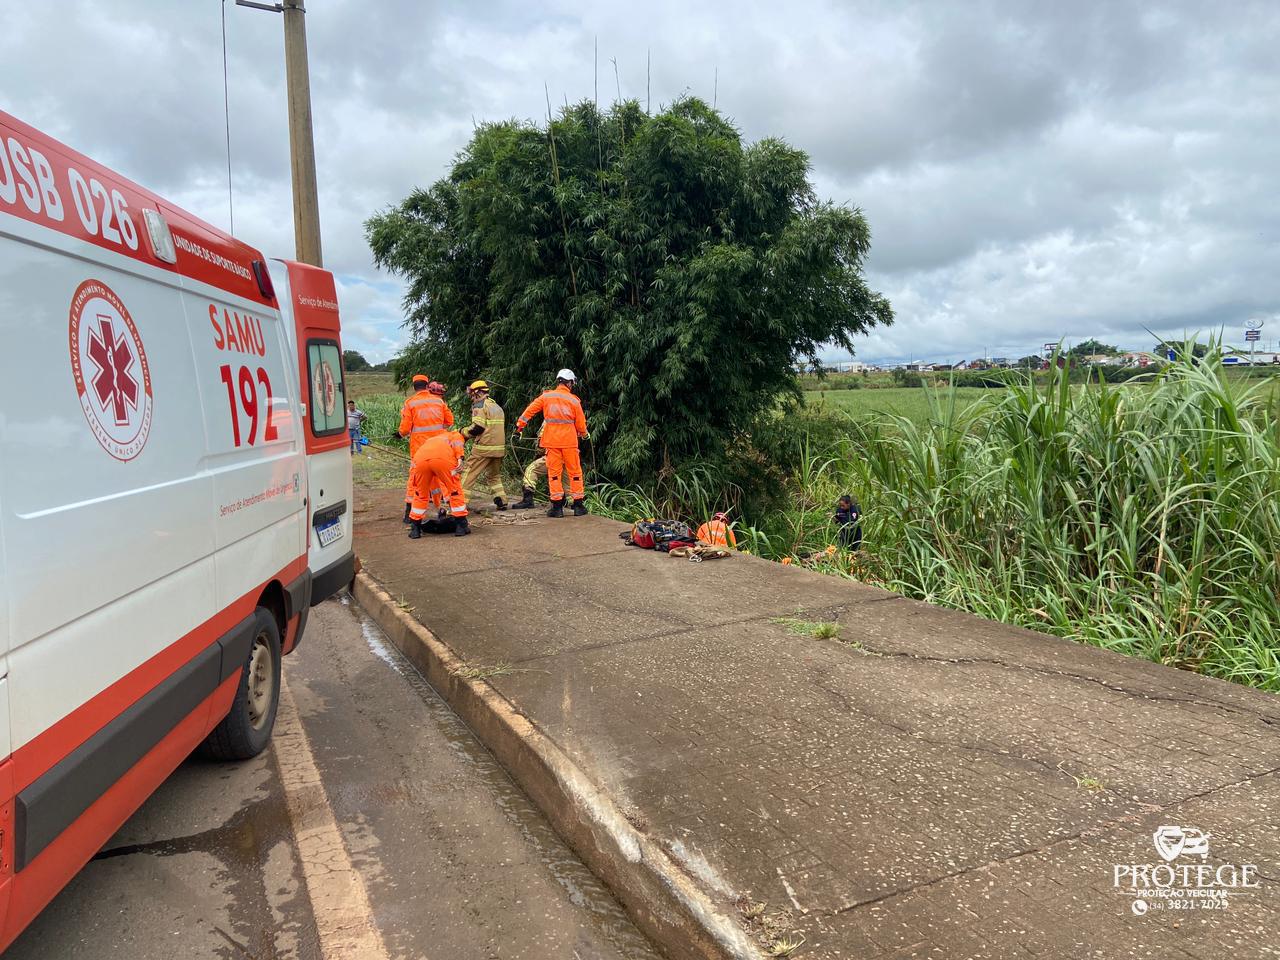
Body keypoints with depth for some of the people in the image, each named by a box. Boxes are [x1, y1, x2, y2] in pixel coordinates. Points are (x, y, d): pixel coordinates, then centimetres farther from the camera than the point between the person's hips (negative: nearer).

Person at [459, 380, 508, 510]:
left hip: (483, 447, -7)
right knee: (494, 475, 21)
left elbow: (477, 427, -16)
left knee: (470, 473, 0)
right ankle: (501, 501, 12)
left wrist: (464, 432, -2)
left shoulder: (479, 405, -6)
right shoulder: (497, 406, 20)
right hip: (499, 448, 7)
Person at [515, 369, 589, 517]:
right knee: (575, 472, 7)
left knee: (554, 472, 5)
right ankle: (578, 504, 9)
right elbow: (581, 423, 3)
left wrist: (519, 426, 16)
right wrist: (583, 434, 23)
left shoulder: (546, 396, 3)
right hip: (569, 441, -1)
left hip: (552, 441, 1)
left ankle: (557, 506, 2)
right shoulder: (574, 400, -1)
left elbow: (529, 410, 6)